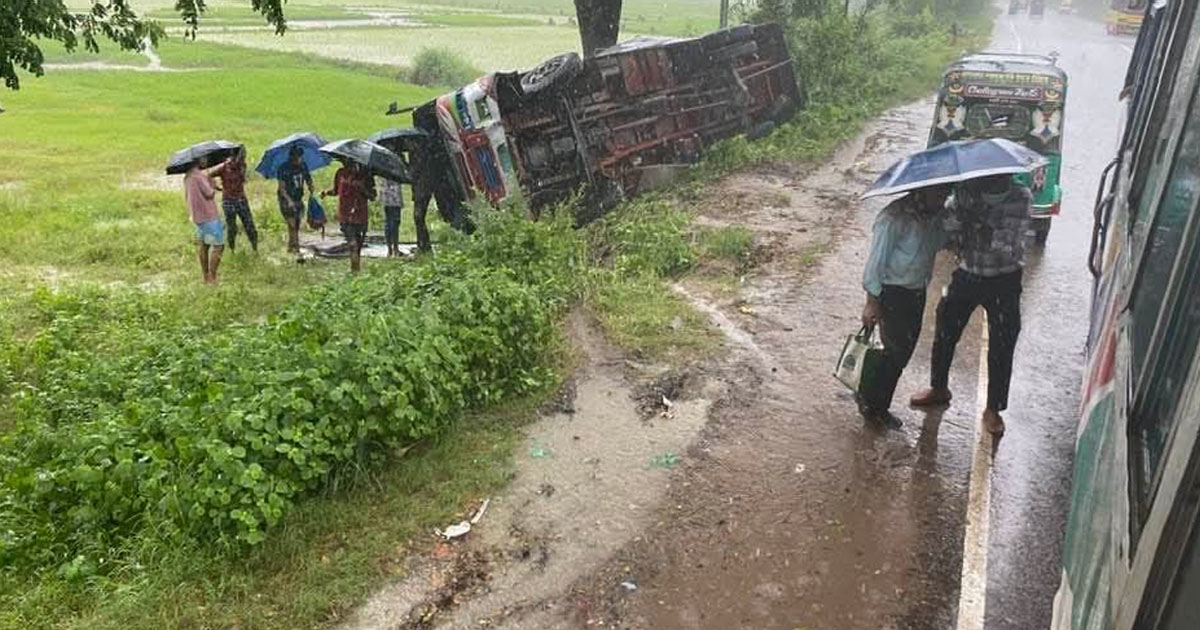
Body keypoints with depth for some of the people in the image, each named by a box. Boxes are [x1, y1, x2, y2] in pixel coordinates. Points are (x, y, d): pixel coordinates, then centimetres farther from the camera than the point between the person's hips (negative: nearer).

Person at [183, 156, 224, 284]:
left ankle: (206, 277, 17)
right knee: (218, 245, -4)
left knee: (202, 245, 13)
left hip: (197, 216, 10)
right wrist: (211, 179, -3)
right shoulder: (200, 175, -18)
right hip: (208, 216, -10)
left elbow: (186, 196, 19)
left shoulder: (187, 177, 12)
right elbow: (210, 194, -15)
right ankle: (212, 278, -4)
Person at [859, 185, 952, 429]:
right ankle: (870, 400, 14)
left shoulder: (938, 215, 3)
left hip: (917, 293, 8)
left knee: (902, 352, 12)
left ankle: (878, 407, 26)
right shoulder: (895, 218, -19)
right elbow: (875, 262, -17)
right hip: (892, 293, -8)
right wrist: (872, 302, -16)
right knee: (897, 351, -5)